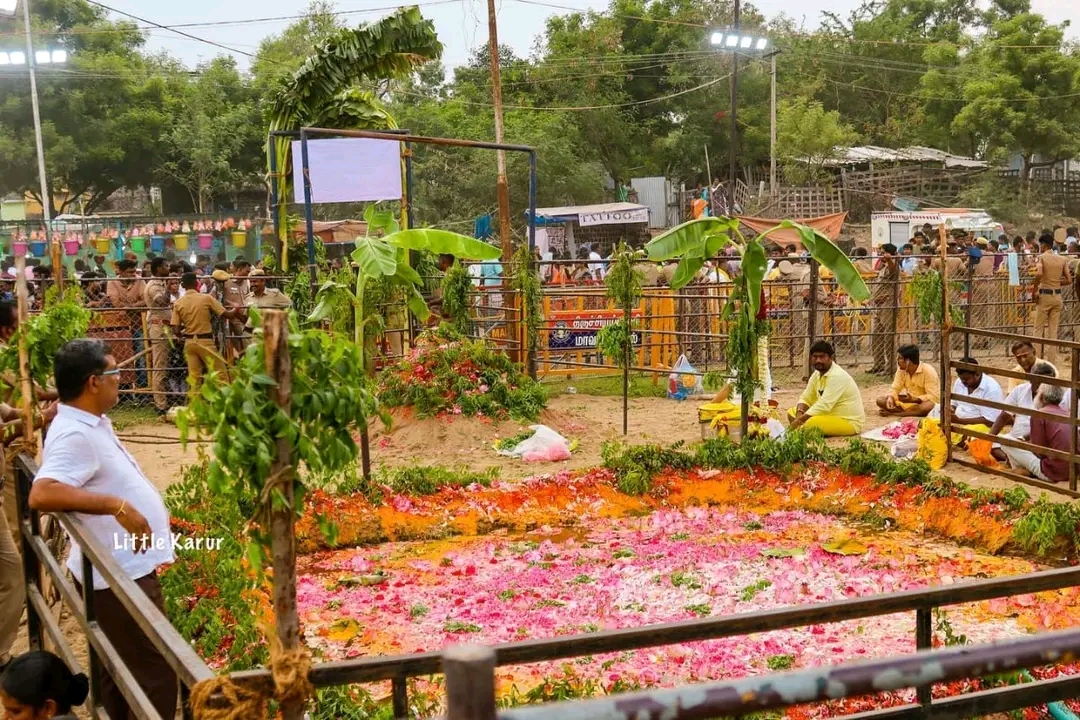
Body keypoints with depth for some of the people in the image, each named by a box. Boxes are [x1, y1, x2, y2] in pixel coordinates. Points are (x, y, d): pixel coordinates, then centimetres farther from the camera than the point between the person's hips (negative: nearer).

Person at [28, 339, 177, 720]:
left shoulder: (90, 424, 8)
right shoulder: (76, 434, -23)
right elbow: (42, 493, -38)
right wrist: (118, 506, -38)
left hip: (121, 570, 10)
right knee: (155, 676, -2)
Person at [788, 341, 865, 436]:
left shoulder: (837, 376, -22)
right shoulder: (817, 374, 6)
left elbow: (824, 405, -29)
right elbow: (805, 398, 8)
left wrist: (800, 420, -28)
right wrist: (799, 415, -14)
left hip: (849, 422, -9)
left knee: (810, 422, -34)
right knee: (792, 412, 6)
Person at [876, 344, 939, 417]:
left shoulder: (928, 371, -19)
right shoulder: (901, 370, -2)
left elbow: (933, 397, -24)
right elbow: (895, 389, -1)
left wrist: (913, 399, -38)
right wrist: (890, 398, -25)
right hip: (910, 403, 5)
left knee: (929, 406, -42)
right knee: (880, 400, -12)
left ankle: (892, 413, -29)